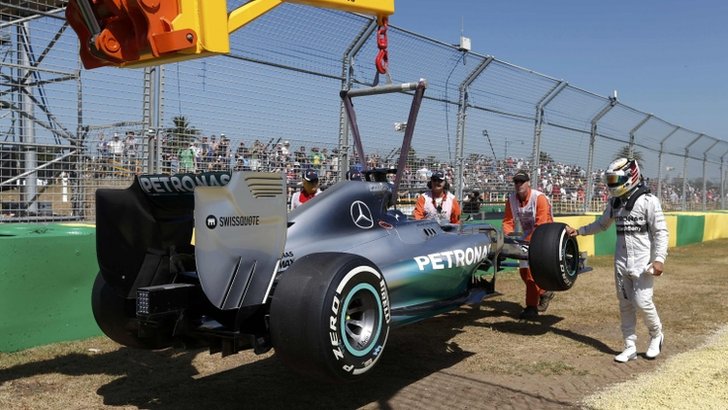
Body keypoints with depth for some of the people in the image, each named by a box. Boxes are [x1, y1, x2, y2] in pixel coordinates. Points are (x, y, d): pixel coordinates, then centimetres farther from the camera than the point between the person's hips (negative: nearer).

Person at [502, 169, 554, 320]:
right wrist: (508, 236, -27)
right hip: (526, 239, 7)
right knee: (524, 271, 10)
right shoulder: (511, 199, -5)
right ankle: (544, 293, 35)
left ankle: (532, 308, -13)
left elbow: (540, 225, -27)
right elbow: (508, 221, -7)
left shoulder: (539, 198, -22)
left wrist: (527, 241, -33)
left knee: (532, 271, -17)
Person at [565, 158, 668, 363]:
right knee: (625, 304, 8)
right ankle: (630, 347, 18)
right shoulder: (615, 202, 7)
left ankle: (656, 334, 22)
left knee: (642, 301, -8)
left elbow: (661, 232, -11)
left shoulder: (648, 201, -11)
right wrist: (579, 231, 15)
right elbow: (602, 224, 22)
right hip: (621, 262, 6)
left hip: (643, 262, -6)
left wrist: (659, 258, -20)